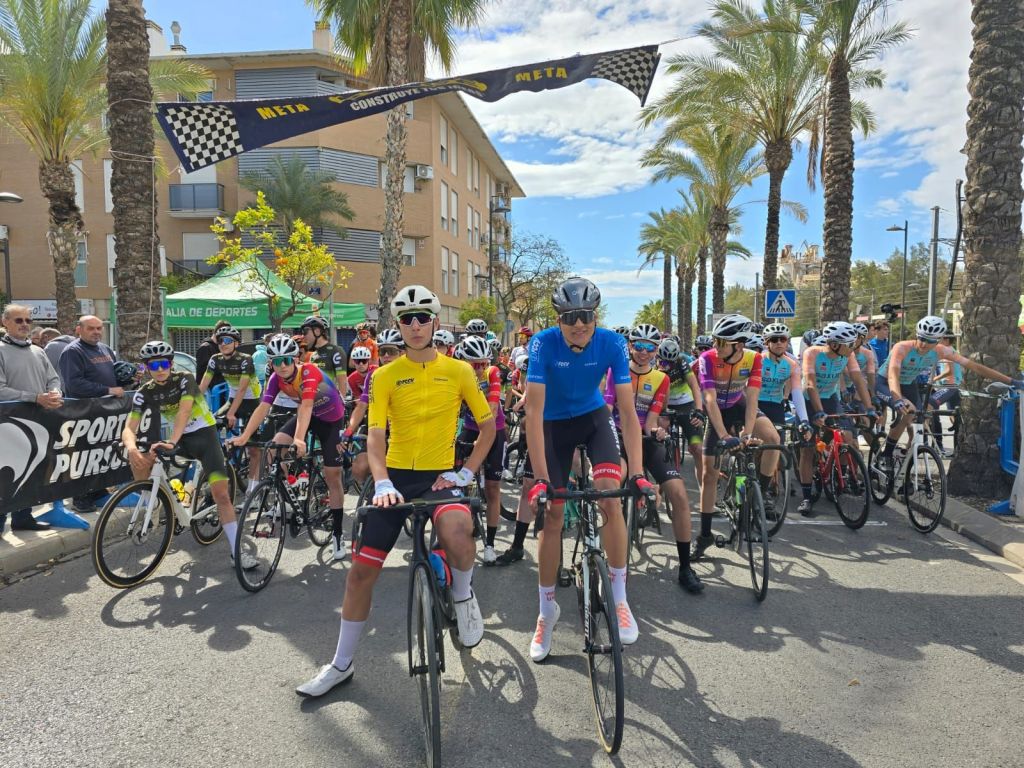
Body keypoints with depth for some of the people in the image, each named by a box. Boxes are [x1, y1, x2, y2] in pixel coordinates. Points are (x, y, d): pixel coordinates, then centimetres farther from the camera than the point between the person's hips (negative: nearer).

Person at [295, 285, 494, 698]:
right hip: (396, 477, 2)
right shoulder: (385, 376, 1)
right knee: (361, 570, 3)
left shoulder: (458, 370, 0)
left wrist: (466, 472, -3)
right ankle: (341, 664, 25)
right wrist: (382, 483, -22)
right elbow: (375, 434, -6)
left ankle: (462, 594, 1)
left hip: (439, 476, -2)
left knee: (457, 531, -35)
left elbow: (488, 424, 7)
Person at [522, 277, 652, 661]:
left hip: (594, 417, 1)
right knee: (553, 514, -1)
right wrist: (540, 478, -34)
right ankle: (547, 609, 15)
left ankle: (619, 598, -3)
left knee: (610, 496, -20)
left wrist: (637, 471, -30)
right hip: (555, 424, -1)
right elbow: (534, 412, -30)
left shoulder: (612, 343, -23)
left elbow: (628, 410, -23)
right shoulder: (543, 343, -27)